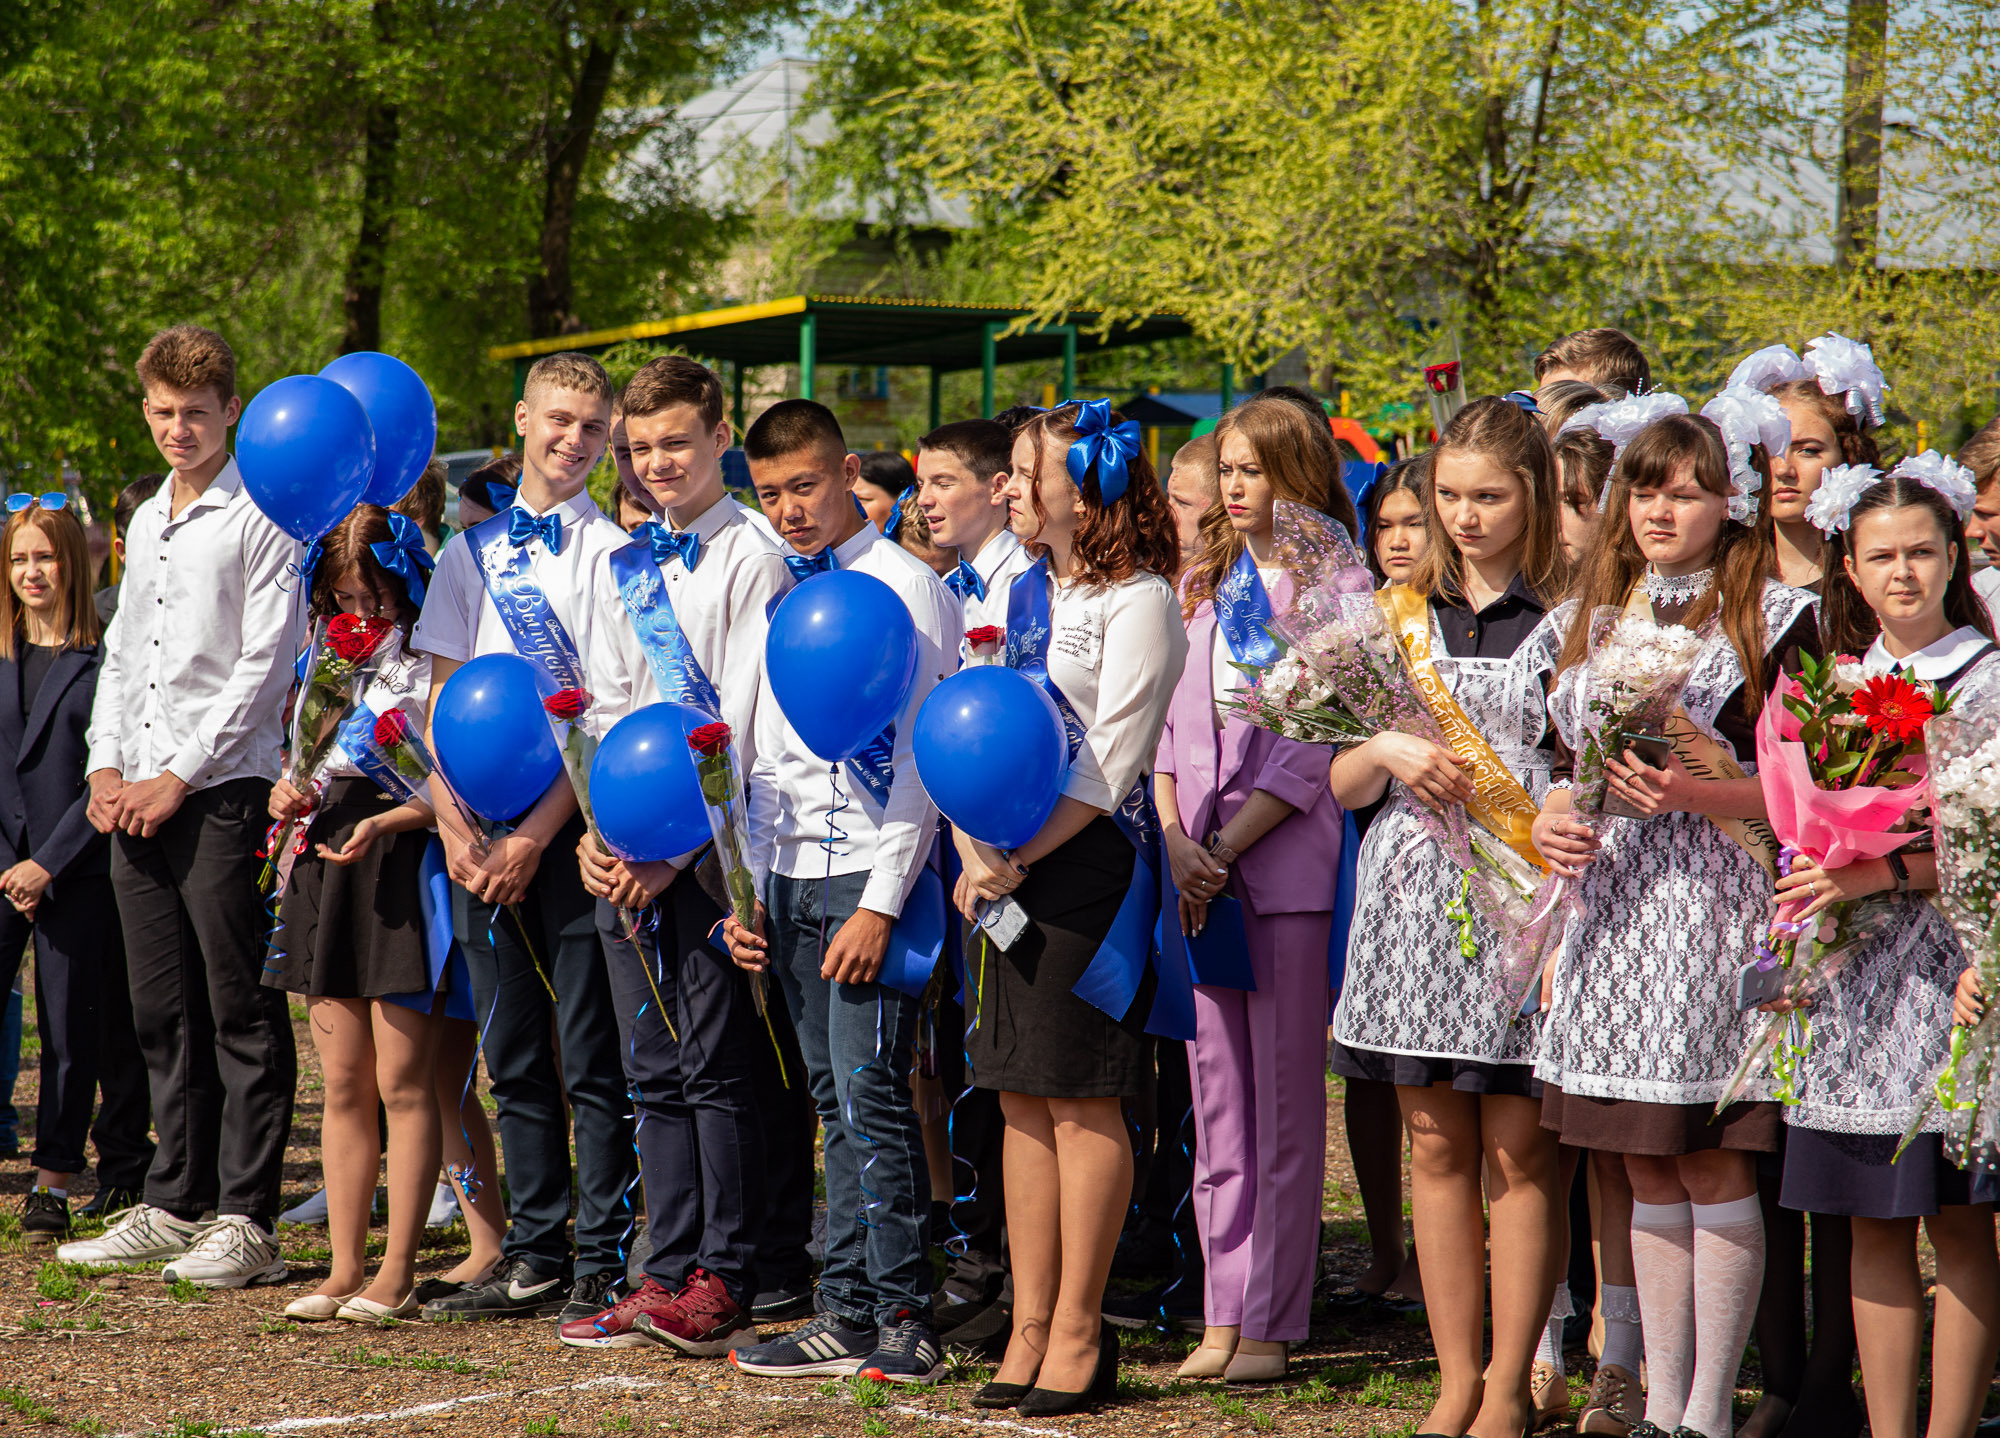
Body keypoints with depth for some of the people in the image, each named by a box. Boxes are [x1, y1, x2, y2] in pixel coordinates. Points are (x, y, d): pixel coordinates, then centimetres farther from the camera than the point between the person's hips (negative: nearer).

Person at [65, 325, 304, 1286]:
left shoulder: (261, 517, -5)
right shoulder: (146, 522, 19)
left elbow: (265, 664, -11)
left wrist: (180, 777, -13)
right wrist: (106, 768, 7)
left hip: (223, 792, -7)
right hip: (137, 798, 7)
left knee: (242, 1014, -4)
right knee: (163, 1014, 10)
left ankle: (246, 1220, -3)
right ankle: (175, 1204, 17)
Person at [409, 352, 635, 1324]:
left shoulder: (611, 552, -2)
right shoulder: (473, 549, 13)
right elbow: (443, 693, 12)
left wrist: (536, 832, -13)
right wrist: (452, 823, 0)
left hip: (573, 824, -5)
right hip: (482, 829, 5)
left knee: (590, 1061, -2)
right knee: (514, 1057, 9)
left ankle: (601, 1263, 3)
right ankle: (533, 1255, 16)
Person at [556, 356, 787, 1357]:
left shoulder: (752, 560, -5)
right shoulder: (620, 567, 15)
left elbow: (743, 720, -10)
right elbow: (606, 710, 15)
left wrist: (677, 847, -15)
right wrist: (596, 832, 0)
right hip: (627, 849, 6)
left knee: (715, 1067, -5)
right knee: (653, 1071, 7)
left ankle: (723, 1285, -1)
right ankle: (667, 1276, 12)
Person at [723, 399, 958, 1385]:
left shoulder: (902, 587, -6)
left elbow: (918, 754, -11)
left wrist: (881, 903, -16)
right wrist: (752, 890, 13)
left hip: (868, 876, -7)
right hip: (791, 877, 7)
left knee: (872, 1096, -9)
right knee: (836, 1104, 8)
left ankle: (906, 1321, -4)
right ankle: (847, 1317, 10)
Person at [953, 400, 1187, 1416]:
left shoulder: (1137, 602, -9)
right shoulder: (1021, 589, 14)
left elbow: (1110, 763, -13)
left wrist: (1019, 859, -13)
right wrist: (974, 850, 0)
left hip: (1091, 858, -7)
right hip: (1008, 862, 7)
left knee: (1081, 1102, -3)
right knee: (1023, 1101, 8)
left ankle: (1078, 1331, 5)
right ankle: (1030, 1324, 13)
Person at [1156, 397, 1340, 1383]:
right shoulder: (1202, 584, 15)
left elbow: (1312, 748, -9)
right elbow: (1167, 720, 12)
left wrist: (1225, 850, -12)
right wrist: (1176, 845, -2)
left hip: (1286, 867, -5)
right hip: (1198, 869, 5)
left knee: (1285, 1098, -1)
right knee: (1215, 1094, 7)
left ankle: (1272, 1321, 3)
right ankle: (1224, 1315, 12)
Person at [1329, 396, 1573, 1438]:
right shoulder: (1399, 615, 13)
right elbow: (1339, 783, 13)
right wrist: (1389, 749, -7)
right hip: (1413, 888, 4)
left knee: (1518, 1150, -2)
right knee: (1436, 1148, 6)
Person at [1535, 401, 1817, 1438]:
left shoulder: (1772, 615, -2)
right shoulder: (1593, 613, 15)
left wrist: (1697, 794, -19)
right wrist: (1551, 815, 1)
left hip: (1716, 903, -5)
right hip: (1611, 907, 5)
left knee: (1713, 1167, -4)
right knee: (1649, 1178, 8)